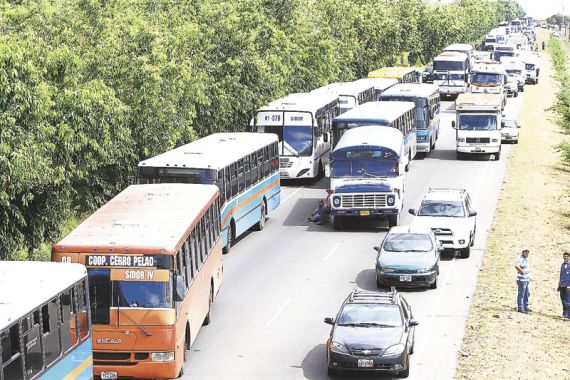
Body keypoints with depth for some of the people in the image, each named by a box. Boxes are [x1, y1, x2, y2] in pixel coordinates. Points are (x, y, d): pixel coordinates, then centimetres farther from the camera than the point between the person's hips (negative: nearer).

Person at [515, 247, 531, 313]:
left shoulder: (526, 259, 14)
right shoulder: (520, 259, -17)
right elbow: (516, 266, -37)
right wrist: (521, 271, -27)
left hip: (527, 280, 10)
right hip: (522, 280, -10)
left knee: (527, 294, 16)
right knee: (521, 294, -3)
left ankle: (525, 307, 27)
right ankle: (520, 308, 2)